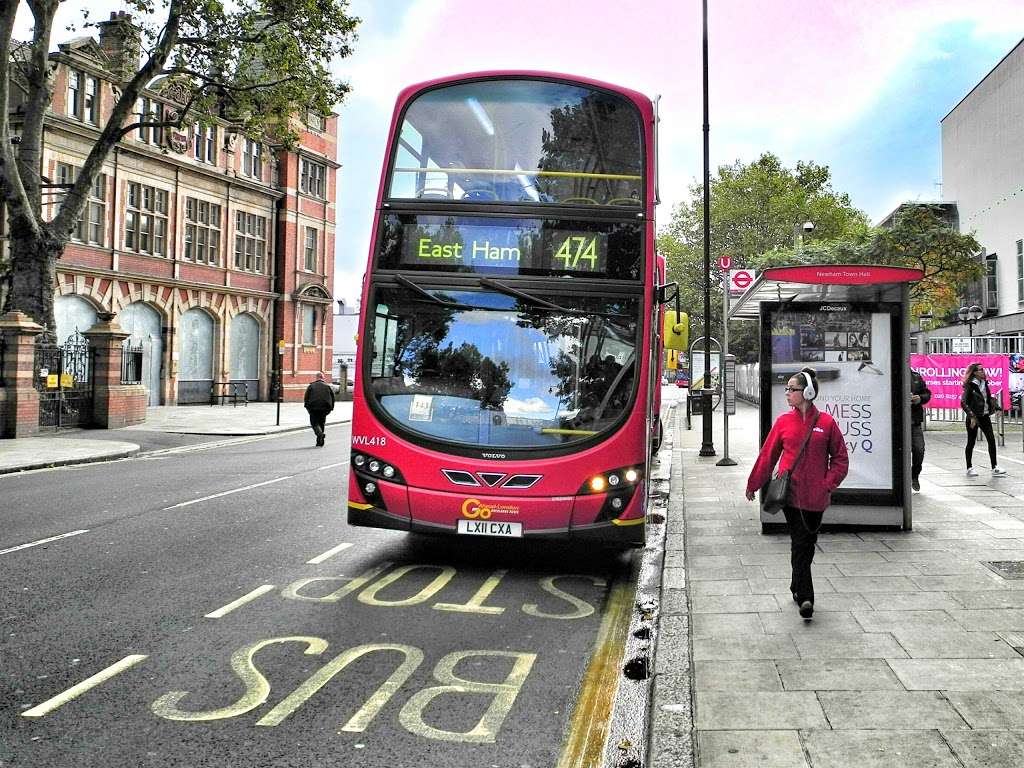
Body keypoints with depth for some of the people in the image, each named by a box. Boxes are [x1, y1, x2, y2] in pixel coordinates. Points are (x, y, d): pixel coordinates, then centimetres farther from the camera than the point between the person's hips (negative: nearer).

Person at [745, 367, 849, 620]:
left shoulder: (826, 422, -1)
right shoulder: (784, 421, 2)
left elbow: (840, 459, 5)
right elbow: (767, 455, 9)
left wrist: (828, 484, -6)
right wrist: (753, 484, 14)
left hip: (816, 496, 0)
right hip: (790, 492, 0)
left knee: (807, 544, 10)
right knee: (800, 544, -5)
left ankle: (797, 588, 29)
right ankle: (805, 598, -6)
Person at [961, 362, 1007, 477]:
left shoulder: (984, 383, 8)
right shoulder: (970, 386, -13)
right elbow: (963, 402, -19)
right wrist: (971, 416, -24)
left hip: (984, 416, 7)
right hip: (974, 417, -7)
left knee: (991, 440, 0)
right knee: (971, 442, 3)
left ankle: (994, 468, 3)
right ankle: (969, 468, 13)